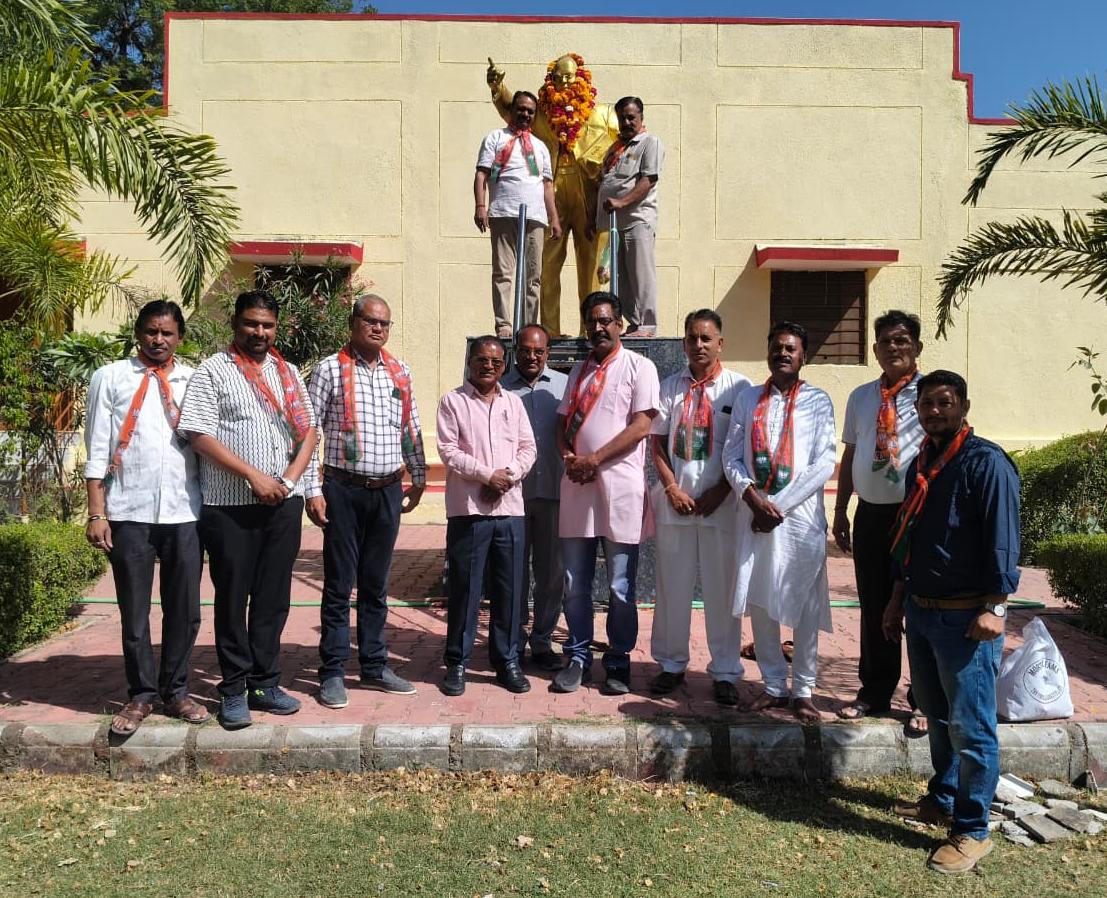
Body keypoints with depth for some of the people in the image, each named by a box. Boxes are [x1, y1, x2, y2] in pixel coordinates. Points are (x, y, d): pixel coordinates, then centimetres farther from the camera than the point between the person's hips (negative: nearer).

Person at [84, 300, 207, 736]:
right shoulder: (110, 378, 5)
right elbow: (97, 450, 2)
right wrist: (97, 513, -3)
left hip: (184, 512, 1)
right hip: (128, 512, -1)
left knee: (184, 610, 8)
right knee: (134, 611, 8)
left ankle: (176, 691, 23)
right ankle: (141, 695, 22)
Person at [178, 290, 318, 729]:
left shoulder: (287, 373, 14)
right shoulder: (213, 372, -1)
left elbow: (307, 431, 12)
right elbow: (200, 435, -9)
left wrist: (289, 478, -4)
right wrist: (253, 476, -14)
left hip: (284, 502, 4)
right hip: (230, 505, -4)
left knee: (273, 596, 10)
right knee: (233, 597, 5)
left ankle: (265, 682, 21)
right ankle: (234, 689, 16)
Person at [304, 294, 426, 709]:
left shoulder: (400, 372, 10)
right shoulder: (330, 369, -4)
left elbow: (412, 429, 17)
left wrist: (419, 478, 17)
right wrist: (312, 490, -10)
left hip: (388, 490, 4)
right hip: (344, 490, -4)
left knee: (376, 585, 13)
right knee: (339, 585, 3)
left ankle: (375, 667, 23)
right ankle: (332, 673, 14)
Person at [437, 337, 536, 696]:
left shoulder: (513, 402, 14)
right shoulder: (452, 401, 3)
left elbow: (528, 448, 10)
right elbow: (449, 450, -5)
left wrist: (509, 475, -8)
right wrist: (487, 475, -14)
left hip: (510, 508, 3)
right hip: (468, 509, -3)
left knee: (509, 589, 7)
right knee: (464, 589, 2)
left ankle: (507, 661, 19)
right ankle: (457, 663, 14)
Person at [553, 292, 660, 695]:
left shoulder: (638, 367, 1)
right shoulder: (579, 370, 18)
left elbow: (641, 425, -9)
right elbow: (563, 424, 16)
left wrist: (595, 459, -13)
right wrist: (568, 457, -5)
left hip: (620, 486, -5)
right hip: (576, 485, 5)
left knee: (620, 587, 3)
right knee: (575, 583, 9)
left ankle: (618, 663, 17)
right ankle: (578, 658, 21)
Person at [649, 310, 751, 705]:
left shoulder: (738, 387, 0)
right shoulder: (671, 386, 8)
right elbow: (658, 442, 8)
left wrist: (720, 490, -8)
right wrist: (672, 488, -4)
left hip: (721, 502, -2)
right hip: (674, 500, 2)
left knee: (722, 588, 4)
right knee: (672, 586, 8)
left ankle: (725, 672, 16)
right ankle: (672, 664, 22)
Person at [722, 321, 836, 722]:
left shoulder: (817, 401, 2)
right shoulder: (748, 399, 11)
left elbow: (824, 464, -6)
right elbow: (731, 456, 6)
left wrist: (780, 506, -10)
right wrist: (754, 499, -9)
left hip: (800, 515, -3)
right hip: (754, 513, 3)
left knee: (804, 605, 3)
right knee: (758, 602, 8)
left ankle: (803, 690, 18)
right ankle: (774, 685, 22)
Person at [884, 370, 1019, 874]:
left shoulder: (987, 463, -12)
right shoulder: (921, 465, 12)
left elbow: (1002, 540, -17)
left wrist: (995, 608, -21)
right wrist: (897, 599, 18)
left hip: (965, 617, -8)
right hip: (921, 610, 8)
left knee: (970, 727, 0)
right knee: (936, 716, 20)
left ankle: (972, 831, 12)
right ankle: (943, 800, 36)